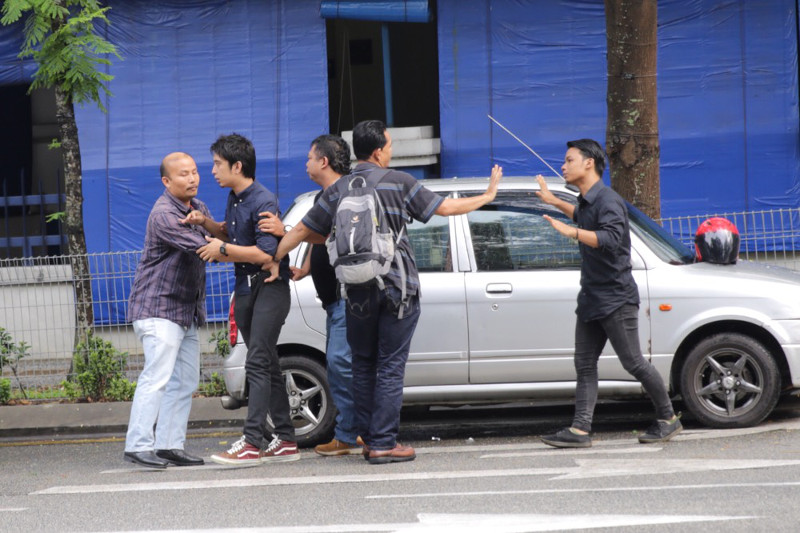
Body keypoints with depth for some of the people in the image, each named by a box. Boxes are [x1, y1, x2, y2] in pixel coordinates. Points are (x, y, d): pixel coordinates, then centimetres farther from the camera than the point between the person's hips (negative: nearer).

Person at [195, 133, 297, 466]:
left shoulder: (263, 202, -16)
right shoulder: (234, 199, 12)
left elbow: (266, 253, -24)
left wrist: (223, 249, -17)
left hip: (269, 288, -9)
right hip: (244, 290, 9)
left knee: (257, 364, -13)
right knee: (268, 366, 11)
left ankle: (252, 443, -16)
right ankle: (286, 440, 16)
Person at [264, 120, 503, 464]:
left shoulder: (337, 190, 4)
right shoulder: (399, 183, -4)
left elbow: (302, 231, 6)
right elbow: (445, 208, 1)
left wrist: (275, 260, 19)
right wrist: (488, 195, 16)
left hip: (358, 290, 3)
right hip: (398, 289, -3)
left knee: (363, 364, 14)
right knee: (391, 365, -2)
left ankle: (368, 438, 16)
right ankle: (383, 443, -4)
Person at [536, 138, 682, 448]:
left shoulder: (608, 201, -16)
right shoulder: (587, 201, 14)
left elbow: (612, 239, -34)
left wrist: (573, 233, -43)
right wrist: (555, 202, 37)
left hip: (616, 299, -10)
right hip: (591, 299, 10)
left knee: (633, 363, -4)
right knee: (584, 364, 1)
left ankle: (668, 419, 10)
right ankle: (580, 429, -3)